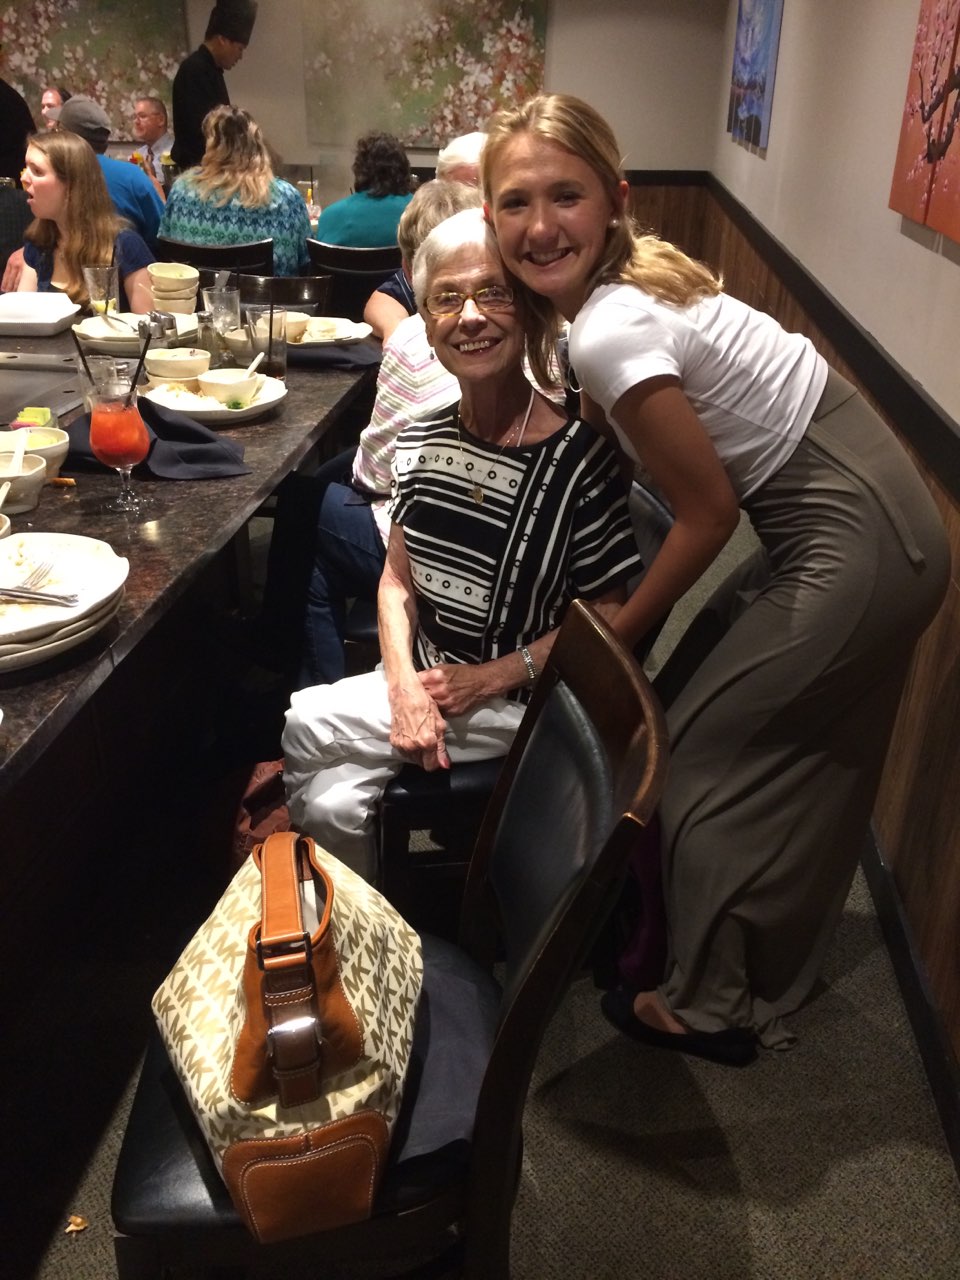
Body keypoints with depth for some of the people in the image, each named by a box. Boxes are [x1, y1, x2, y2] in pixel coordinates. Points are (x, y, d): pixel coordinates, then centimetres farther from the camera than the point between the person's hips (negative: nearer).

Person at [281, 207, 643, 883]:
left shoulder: (580, 458, -17)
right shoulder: (424, 440, 1)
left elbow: (607, 618, -11)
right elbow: (398, 579, 7)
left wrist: (491, 678, -14)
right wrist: (404, 686, -9)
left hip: (511, 704, -5)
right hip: (418, 680, 5)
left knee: (303, 727, -15)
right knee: (333, 802, -17)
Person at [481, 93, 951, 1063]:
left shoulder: (607, 334, -24)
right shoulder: (631, 269, 3)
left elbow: (709, 514, -17)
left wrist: (614, 634, -5)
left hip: (853, 554, -9)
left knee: (702, 756, 3)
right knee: (810, 767, 21)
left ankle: (708, 1008, 22)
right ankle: (775, 979, 43)